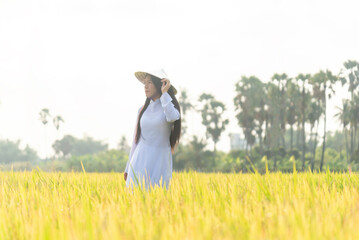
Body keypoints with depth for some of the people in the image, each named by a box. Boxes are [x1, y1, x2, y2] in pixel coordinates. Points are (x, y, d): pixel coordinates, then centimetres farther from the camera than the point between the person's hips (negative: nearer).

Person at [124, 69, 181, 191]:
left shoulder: (170, 106, 0)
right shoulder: (143, 110, 11)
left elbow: (172, 117, -27)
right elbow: (136, 139, 15)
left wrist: (164, 93, -16)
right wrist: (128, 168, 14)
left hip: (159, 162, -3)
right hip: (140, 162, 3)